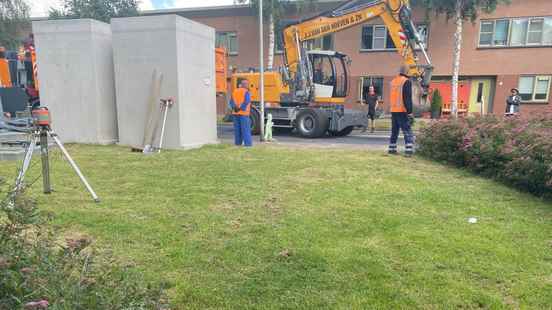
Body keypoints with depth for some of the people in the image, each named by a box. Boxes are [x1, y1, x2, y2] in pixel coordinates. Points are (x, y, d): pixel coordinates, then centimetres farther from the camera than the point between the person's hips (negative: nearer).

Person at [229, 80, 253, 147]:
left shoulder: (235, 91, 13)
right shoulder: (246, 92, -6)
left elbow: (231, 101, 7)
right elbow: (246, 102, -19)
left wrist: (234, 108, -3)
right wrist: (241, 108, -11)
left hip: (235, 113, 6)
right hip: (243, 113, -6)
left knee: (237, 128, 12)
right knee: (245, 128, -4)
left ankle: (238, 142, 16)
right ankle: (247, 143, -6)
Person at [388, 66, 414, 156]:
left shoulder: (393, 81, 13)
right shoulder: (407, 81, -9)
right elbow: (408, 98, -15)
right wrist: (410, 112, -14)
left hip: (393, 110, 7)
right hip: (402, 111, -7)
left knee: (394, 131, 15)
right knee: (407, 131, -5)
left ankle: (392, 149, 19)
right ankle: (409, 150, -12)